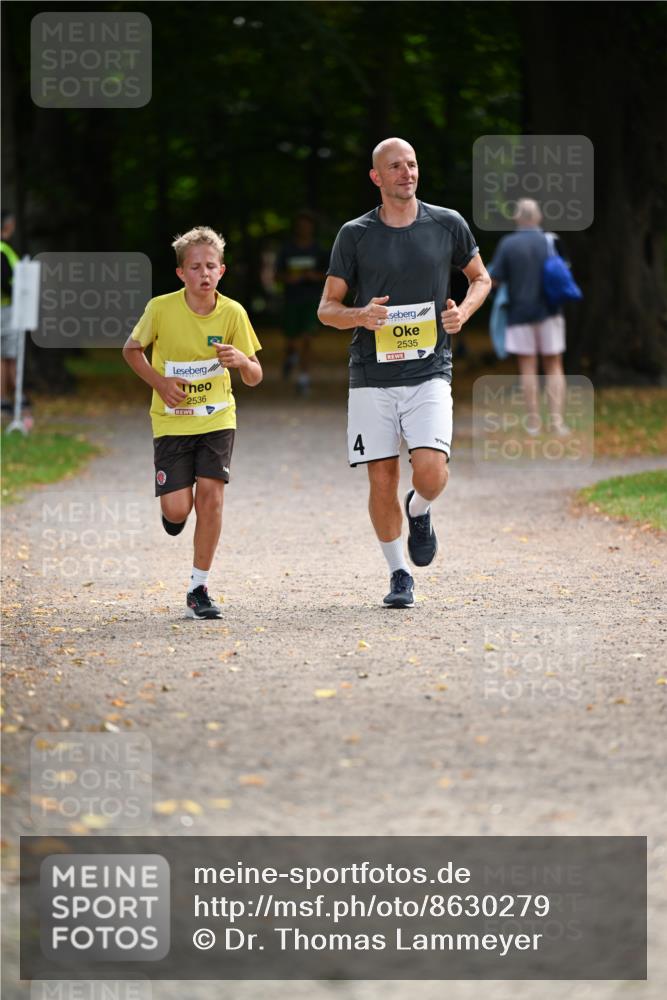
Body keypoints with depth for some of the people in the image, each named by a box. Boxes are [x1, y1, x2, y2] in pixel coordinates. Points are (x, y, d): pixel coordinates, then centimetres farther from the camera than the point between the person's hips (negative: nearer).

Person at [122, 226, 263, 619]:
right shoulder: (161, 308, -12)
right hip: (171, 421, -1)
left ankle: (199, 588, 0)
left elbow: (255, 377, -4)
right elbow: (132, 349, 5)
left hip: (217, 418, 1)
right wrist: (159, 381, -11)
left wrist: (242, 361, -27)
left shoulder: (232, 313, -9)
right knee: (177, 509, -9)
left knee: (210, 492, -12)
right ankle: (174, 511, 31)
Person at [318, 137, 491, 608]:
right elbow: (327, 308, 6)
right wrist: (360, 315, -16)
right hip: (372, 376, 0)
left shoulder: (448, 224, 4)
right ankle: (399, 575, 19)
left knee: (431, 472, -18)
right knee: (382, 480, 0)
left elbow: (481, 277, 19)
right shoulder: (355, 234, 2)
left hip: (429, 371, 0)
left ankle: (419, 512, 17)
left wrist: (463, 311, -2)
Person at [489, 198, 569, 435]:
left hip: (520, 312, -1)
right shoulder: (550, 242, -1)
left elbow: (493, 280, -7)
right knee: (554, 367, 6)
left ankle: (533, 422, 3)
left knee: (528, 368, 4)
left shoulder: (508, 244, -7)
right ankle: (557, 421, -5)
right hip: (549, 313, 1)